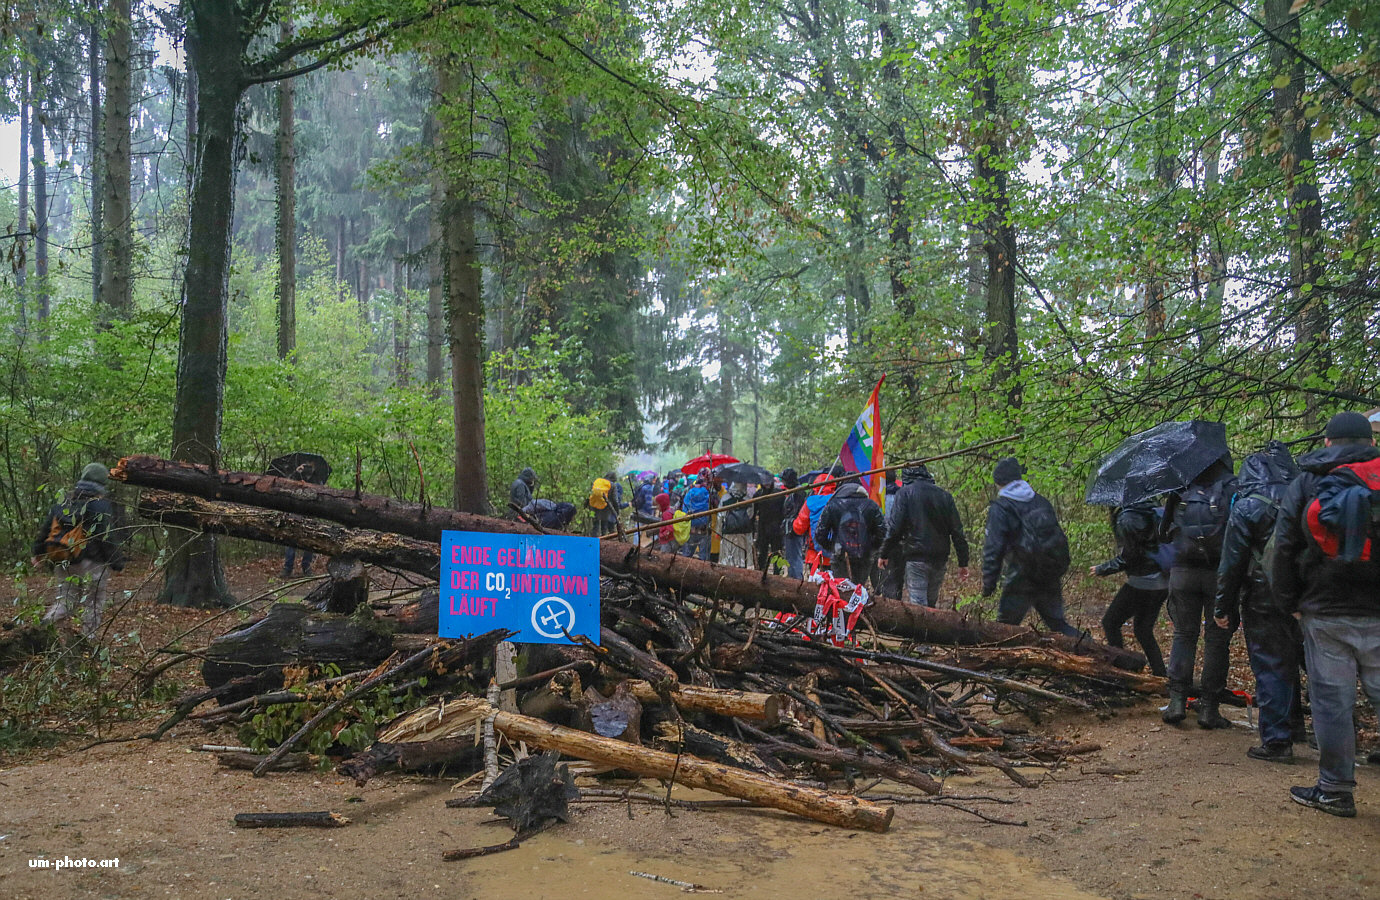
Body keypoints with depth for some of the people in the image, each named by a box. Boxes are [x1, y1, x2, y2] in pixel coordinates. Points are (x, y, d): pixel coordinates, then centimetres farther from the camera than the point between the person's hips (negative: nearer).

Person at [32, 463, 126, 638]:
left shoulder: (65, 501, 7)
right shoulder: (101, 506, -12)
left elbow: (46, 528, 13)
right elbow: (107, 539, -16)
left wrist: (38, 552, 23)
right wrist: (117, 562, -8)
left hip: (64, 563, 6)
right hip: (91, 564, -6)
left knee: (67, 600, 18)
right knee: (94, 604, 8)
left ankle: (45, 623, -2)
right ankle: (88, 638, 11)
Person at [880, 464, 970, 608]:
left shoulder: (905, 493, -2)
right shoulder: (944, 495, 10)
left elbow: (894, 528, -10)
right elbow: (957, 531, 9)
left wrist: (884, 554, 1)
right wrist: (963, 562, 12)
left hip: (915, 557, -5)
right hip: (940, 560, 5)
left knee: (918, 603, -6)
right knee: (931, 603, 16)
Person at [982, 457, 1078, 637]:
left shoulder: (1000, 508, -7)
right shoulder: (1041, 502, 13)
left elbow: (993, 549, -12)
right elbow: (1058, 535, 18)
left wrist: (988, 583, -7)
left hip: (1022, 580, -6)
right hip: (1051, 579, 6)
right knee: (1057, 623, 18)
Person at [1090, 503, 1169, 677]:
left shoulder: (1126, 518, -14)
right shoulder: (1150, 512, 11)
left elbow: (1128, 557, -16)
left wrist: (1102, 569, -3)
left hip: (1143, 583, -9)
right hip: (1162, 583, 9)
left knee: (1110, 623, 4)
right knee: (1143, 630, 19)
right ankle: (1160, 674, 17)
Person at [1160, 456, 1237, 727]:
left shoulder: (1180, 489, 6)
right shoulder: (1234, 488, -2)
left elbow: (1164, 530, 11)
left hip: (1182, 572, 2)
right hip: (1219, 573, -2)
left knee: (1183, 635, 11)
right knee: (1216, 638, 5)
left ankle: (1177, 701, 3)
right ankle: (1208, 707, 6)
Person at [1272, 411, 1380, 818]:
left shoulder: (1305, 483, 6)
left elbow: (1284, 549, 3)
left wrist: (1290, 602, 9)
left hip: (1325, 612, 0)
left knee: (1332, 700, 4)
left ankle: (1336, 789, 11)